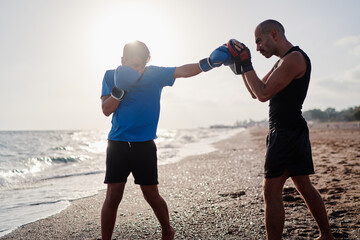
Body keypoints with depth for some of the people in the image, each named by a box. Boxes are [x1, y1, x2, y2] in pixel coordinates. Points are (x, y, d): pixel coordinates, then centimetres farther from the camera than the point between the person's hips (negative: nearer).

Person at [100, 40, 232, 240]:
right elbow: (106, 110, -4)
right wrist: (120, 89, -20)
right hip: (117, 144, 0)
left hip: (144, 145, 0)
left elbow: (182, 71, -13)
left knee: (151, 195, 5)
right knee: (113, 196, -4)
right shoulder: (111, 76, 2)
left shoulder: (154, 74, 0)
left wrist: (209, 63, -27)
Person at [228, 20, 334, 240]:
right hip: (293, 131, 11)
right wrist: (240, 69, 13)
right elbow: (256, 92, 22)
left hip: (286, 131, -11)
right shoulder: (284, 62, 19)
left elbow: (263, 93, -19)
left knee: (272, 192, -9)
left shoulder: (294, 58, -13)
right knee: (305, 187, 16)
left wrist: (246, 64, -11)